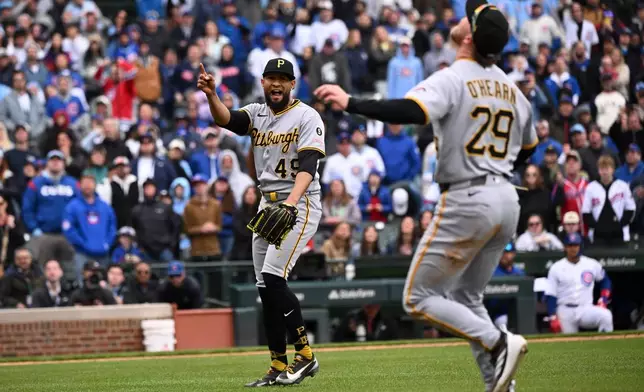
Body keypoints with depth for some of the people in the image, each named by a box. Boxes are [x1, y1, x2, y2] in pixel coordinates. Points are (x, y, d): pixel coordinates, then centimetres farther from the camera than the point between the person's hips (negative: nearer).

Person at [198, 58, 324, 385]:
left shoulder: (306, 116, -7)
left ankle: (305, 355, -10)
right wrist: (212, 96, -33)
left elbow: (308, 166, -19)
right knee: (265, 288, 4)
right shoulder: (256, 114, 10)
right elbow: (226, 119, -11)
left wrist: (290, 204, -35)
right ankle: (278, 367, 10)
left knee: (273, 278, -19)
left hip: (300, 204, -7)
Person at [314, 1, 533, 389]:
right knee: (467, 298, 20)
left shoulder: (452, 79, -12)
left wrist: (351, 102, -27)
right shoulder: (510, 86, 12)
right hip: (507, 200, 8)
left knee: (419, 297, 2)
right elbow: (528, 148, 23)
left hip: (467, 201, -8)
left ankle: (499, 343, -14)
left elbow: (413, 111, -31)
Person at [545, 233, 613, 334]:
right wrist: (553, 318, -9)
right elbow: (550, 296, 0)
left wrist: (603, 300, 4)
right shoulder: (556, 268, 2)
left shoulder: (592, 265, 6)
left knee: (605, 315, -28)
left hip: (586, 309, 0)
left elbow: (605, 281, 20)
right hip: (565, 312, 0)